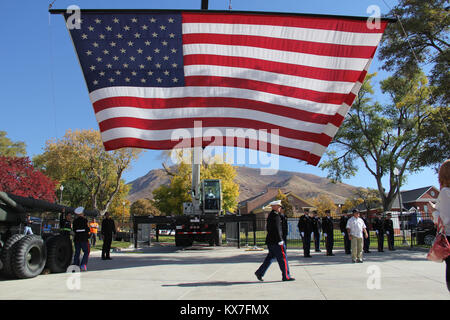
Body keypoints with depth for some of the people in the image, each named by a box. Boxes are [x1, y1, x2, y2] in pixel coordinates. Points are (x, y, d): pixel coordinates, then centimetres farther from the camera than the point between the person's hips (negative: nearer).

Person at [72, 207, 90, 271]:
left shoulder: (75, 221, 5)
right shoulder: (84, 220, -9)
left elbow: (74, 230, 9)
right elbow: (87, 229, -9)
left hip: (76, 239, 5)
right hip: (84, 239, -5)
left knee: (77, 253, 11)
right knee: (86, 252, 2)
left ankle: (76, 265, 10)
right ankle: (83, 265, -7)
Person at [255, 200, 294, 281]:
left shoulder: (270, 215, 15)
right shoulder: (275, 216, -16)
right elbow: (276, 229, -22)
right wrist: (280, 241, -20)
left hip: (270, 241, 10)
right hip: (276, 241, -10)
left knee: (270, 257, 14)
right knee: (282, 258, -1)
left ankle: (259, 272, 12)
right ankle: (286, 276, 5)